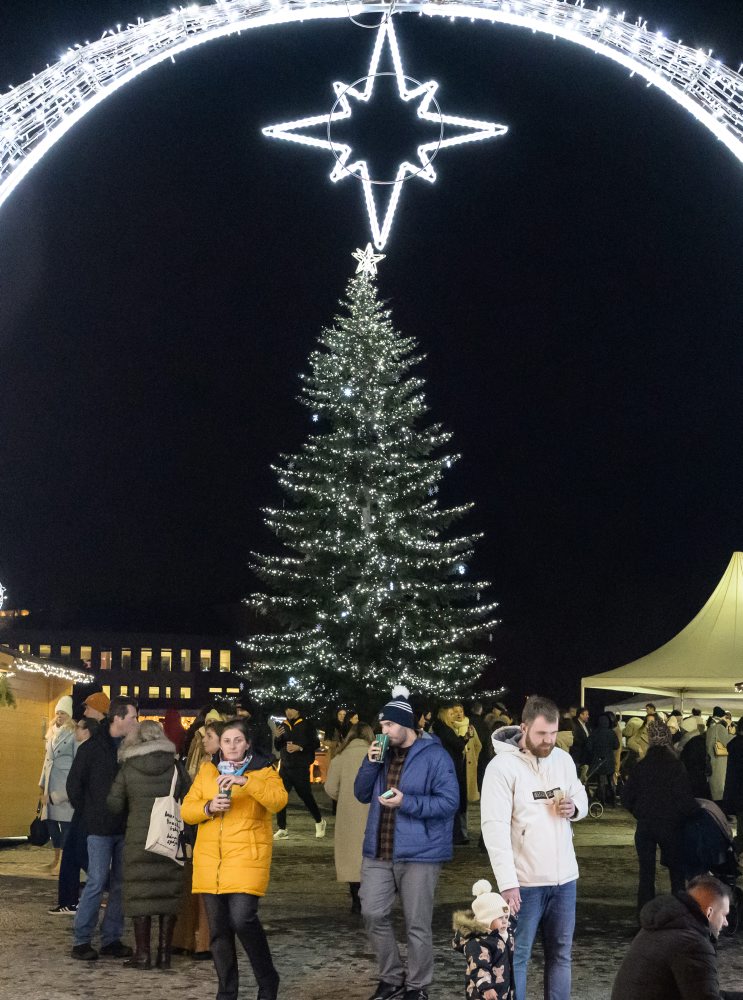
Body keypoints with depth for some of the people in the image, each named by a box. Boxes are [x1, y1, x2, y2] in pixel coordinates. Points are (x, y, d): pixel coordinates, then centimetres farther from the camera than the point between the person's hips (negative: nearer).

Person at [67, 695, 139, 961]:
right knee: (97, 883, -5)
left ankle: (111, 939, 14)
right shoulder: (92, 748, -5)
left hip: (126, 829, 4)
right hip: (100, 829, -4)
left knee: (121, 886, 6)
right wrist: (89, 815, 0)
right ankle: (81, 940, 3)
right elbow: (74, 785, 0)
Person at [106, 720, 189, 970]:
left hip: (138, 839, -1)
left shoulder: (127, 770, 0)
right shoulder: (176, 768, 2)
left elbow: (113, 805, 1)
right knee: (169, 893, 7)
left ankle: (142, 953, 2)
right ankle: (164, 953, 8)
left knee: (140, 894, 3)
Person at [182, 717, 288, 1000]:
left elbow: (278, 800, -16)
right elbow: (186, 811, 10)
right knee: (218, 929, 6)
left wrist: (245, 780, -27)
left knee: (242, 920, -17)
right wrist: (208, 807, -11)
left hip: (247, 857, -4)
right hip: (209, 859, 4)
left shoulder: (263, 771, 4)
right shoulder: (207, 771, 14)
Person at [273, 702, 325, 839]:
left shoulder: (306, 725, -4)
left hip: (301, 767, -5)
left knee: (306, 796, 2)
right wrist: (278, 737, -4)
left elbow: (315, 744, -8)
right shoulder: (284, 726, 12)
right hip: (285, 767, 5)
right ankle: (282, 829, 4)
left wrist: (299, 747, -19)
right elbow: (278, 747, 17)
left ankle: (319, 822, 25)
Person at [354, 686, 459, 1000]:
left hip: (419, 853, -6)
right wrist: (371, 764, -5)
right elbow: (361, 794, 12)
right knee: (373, 914, 4)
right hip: (378, 851, 6)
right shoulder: (383, 753, 11)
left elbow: (450, 801, -14)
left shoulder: (434, 755, -9)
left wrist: (407, 803, -22)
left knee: (417, 924, 2)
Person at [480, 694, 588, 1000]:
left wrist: (574, 807, -7)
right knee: (517, 956, 2)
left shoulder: (563, 759, 5)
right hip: (525, 880, -6)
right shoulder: (502, 766, -15)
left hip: (564, 876, 6)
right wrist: (507, 882, -25)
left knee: (560, 952, 14)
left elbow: (581, 798, 20)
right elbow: (495, 826, -19)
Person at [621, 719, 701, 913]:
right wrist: (698, 812, 3)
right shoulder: (675, 766, -12)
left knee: (646, 873, 9)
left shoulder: (640, 766, -2)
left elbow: (627, 798, 1)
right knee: (676, 871, 14)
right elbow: (685, 799, -15)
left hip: (644, 827, 2)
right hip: (671, 825, -2)